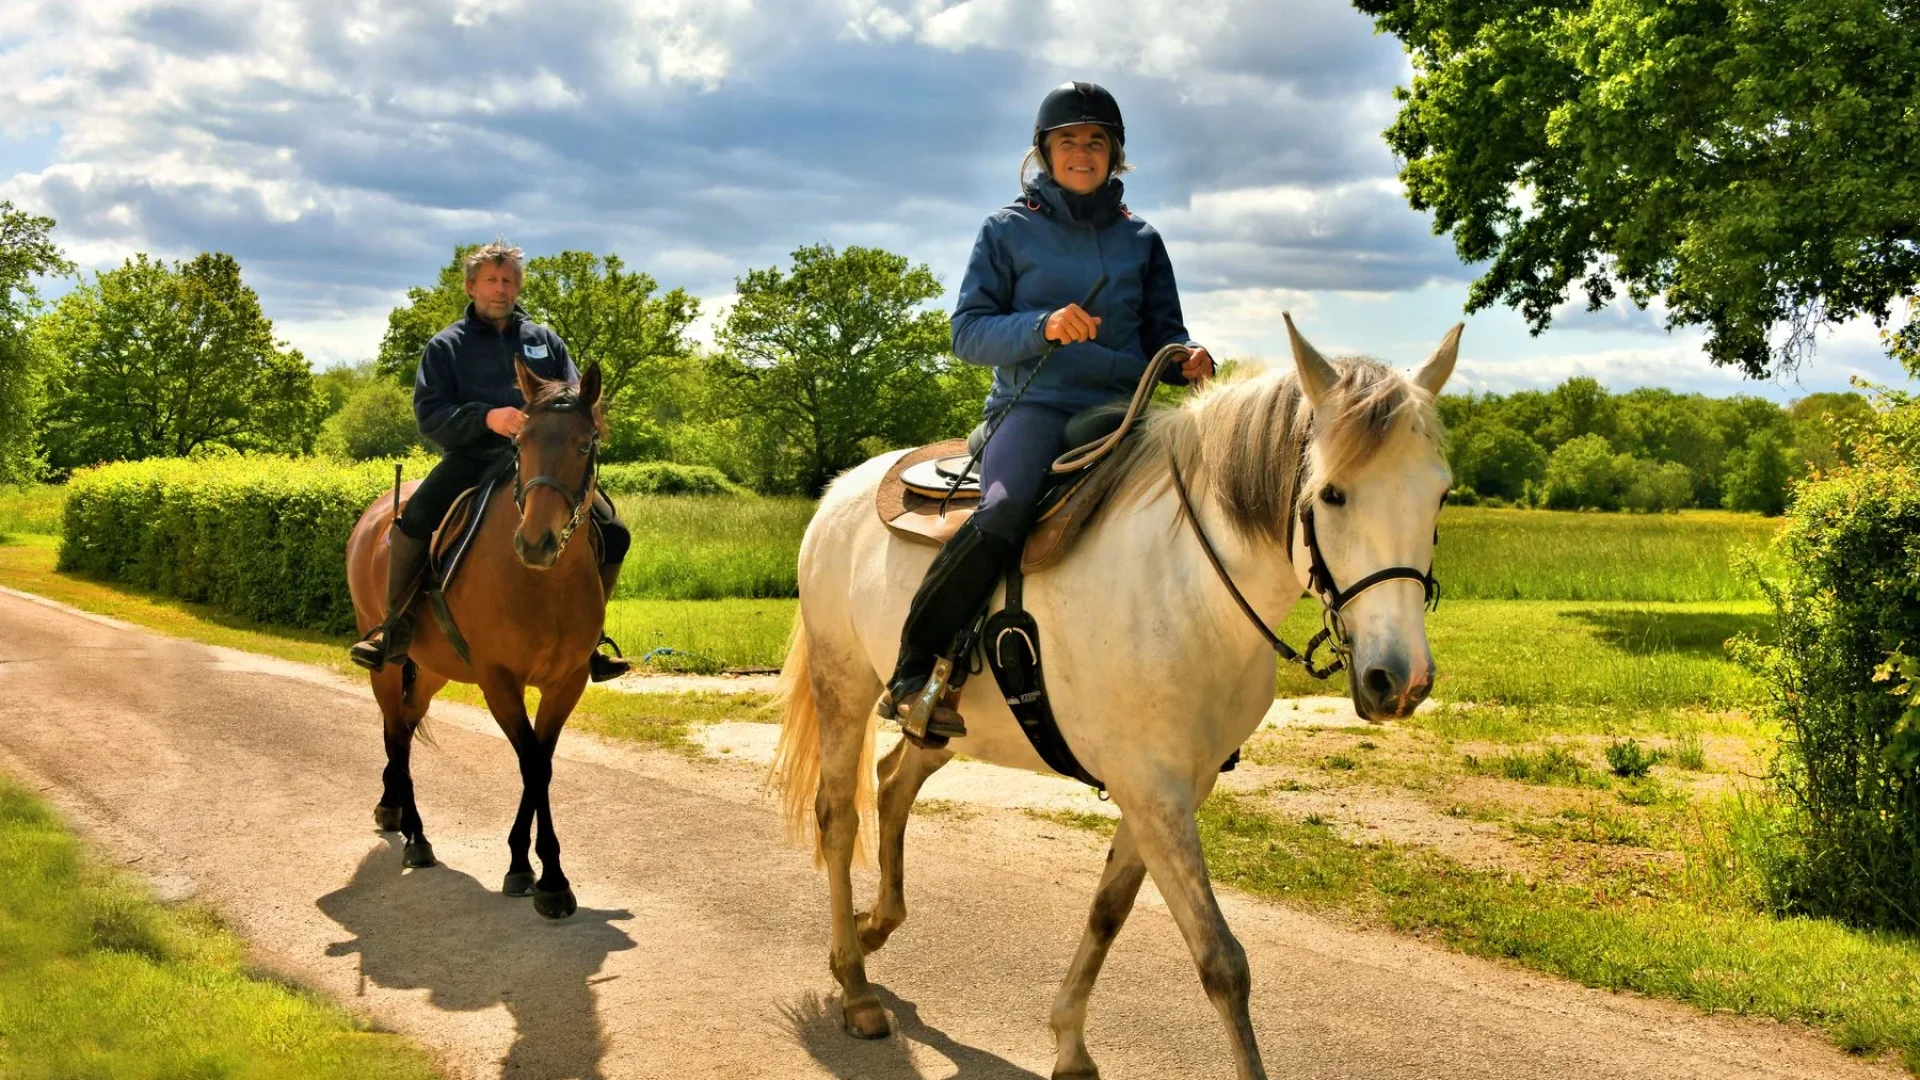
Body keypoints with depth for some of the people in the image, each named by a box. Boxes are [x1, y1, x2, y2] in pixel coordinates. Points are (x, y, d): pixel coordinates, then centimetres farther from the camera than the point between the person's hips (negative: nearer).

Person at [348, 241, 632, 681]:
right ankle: (396, 627, -13)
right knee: (414, 520, -31)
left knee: (613, 533, -12)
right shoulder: (446, 346, 8)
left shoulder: (545, 341, 17)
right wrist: (486, 417, -21)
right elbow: (429, 415, -3)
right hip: (472, 459, -3)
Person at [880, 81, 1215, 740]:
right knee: (1003, 513, -34)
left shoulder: (1141, 240, 17)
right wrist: (1042, 326, -17)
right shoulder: (1008, 230, 8)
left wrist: (1186, 361, -4)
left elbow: (1164, 335, 20)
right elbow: (968, 332, 1)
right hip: (1035, 406, -4)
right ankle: (912, 673, -24)